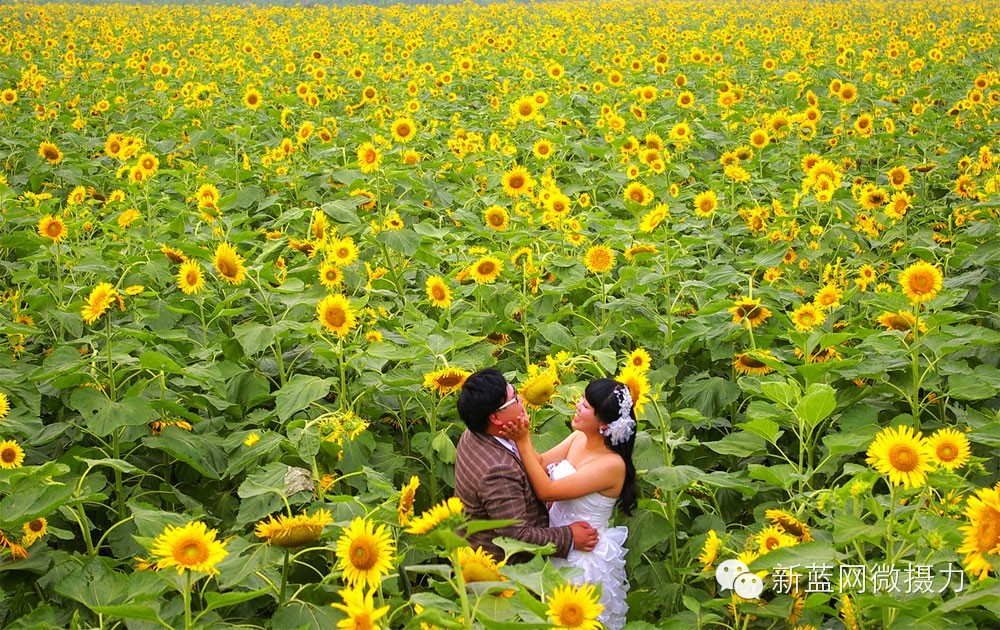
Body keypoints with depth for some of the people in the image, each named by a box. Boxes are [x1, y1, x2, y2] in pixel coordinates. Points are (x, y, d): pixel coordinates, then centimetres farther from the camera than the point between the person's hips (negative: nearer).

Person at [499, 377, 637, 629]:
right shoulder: (579, 438, -5)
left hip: (583, 557, -7)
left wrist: (522, 442, -30)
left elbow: (546, 491, -28)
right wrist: (521, 433, -24)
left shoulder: (612, 464, -28)